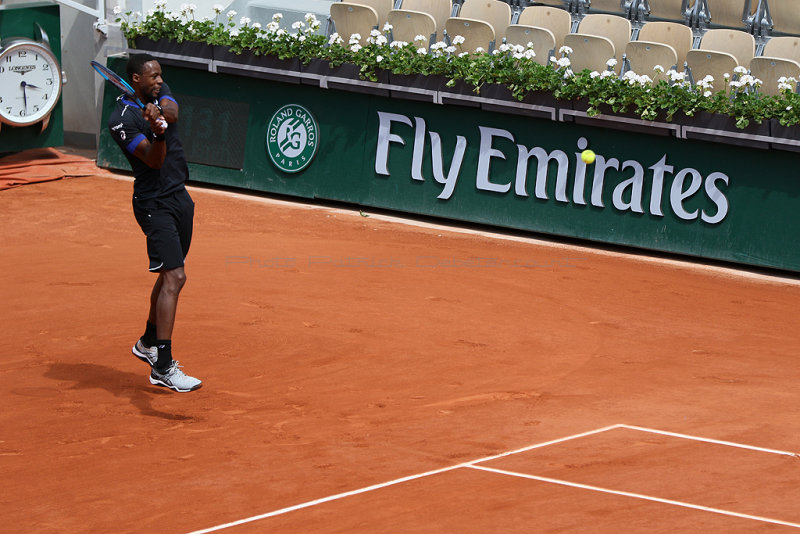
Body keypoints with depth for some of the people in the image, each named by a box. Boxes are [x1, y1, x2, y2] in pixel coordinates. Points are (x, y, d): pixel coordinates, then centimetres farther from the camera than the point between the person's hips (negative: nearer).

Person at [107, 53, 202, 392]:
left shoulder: (160, 95, 7)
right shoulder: (121, 119, -14)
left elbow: (172, 112, -16)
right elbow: (154, 161, -23)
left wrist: (162, 113, -38)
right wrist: (157, 134, -42)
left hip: (179, 197, 8)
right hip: (155, 204, -8)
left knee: (170, 276, 17)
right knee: (174, 277, -17)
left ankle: (148, 344, 36)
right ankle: (163, 367, -19)